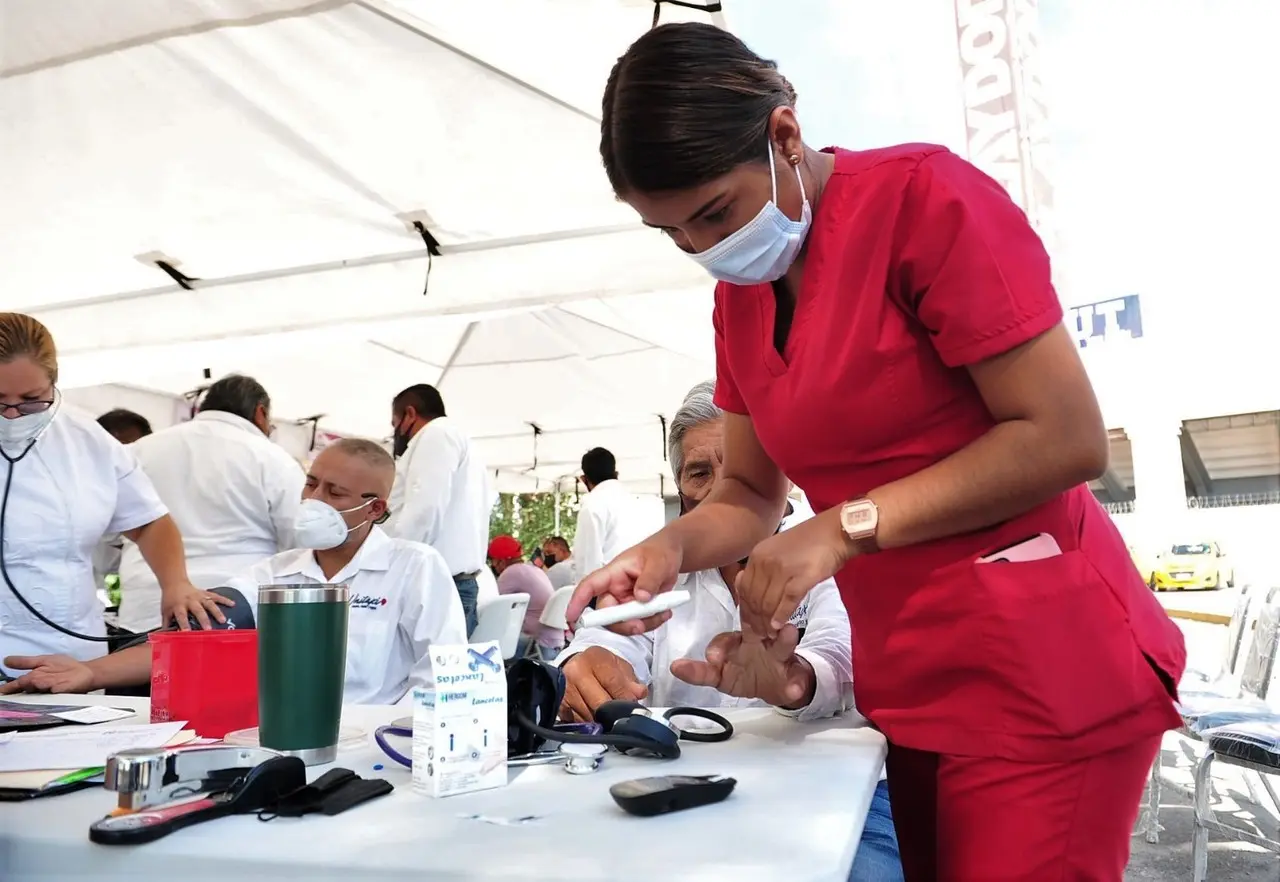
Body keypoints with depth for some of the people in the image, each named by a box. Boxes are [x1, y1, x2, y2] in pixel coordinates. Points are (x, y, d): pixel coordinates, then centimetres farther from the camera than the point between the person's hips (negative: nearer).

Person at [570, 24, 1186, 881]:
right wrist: (668, 549, -10)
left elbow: (1067, 440, -18)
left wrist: (845, 529, -20)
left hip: (1040, 673, -6)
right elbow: (750, 494, 11)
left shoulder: (923, 197, -14)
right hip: (903, 683, 7)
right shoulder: (737, 297, 7)